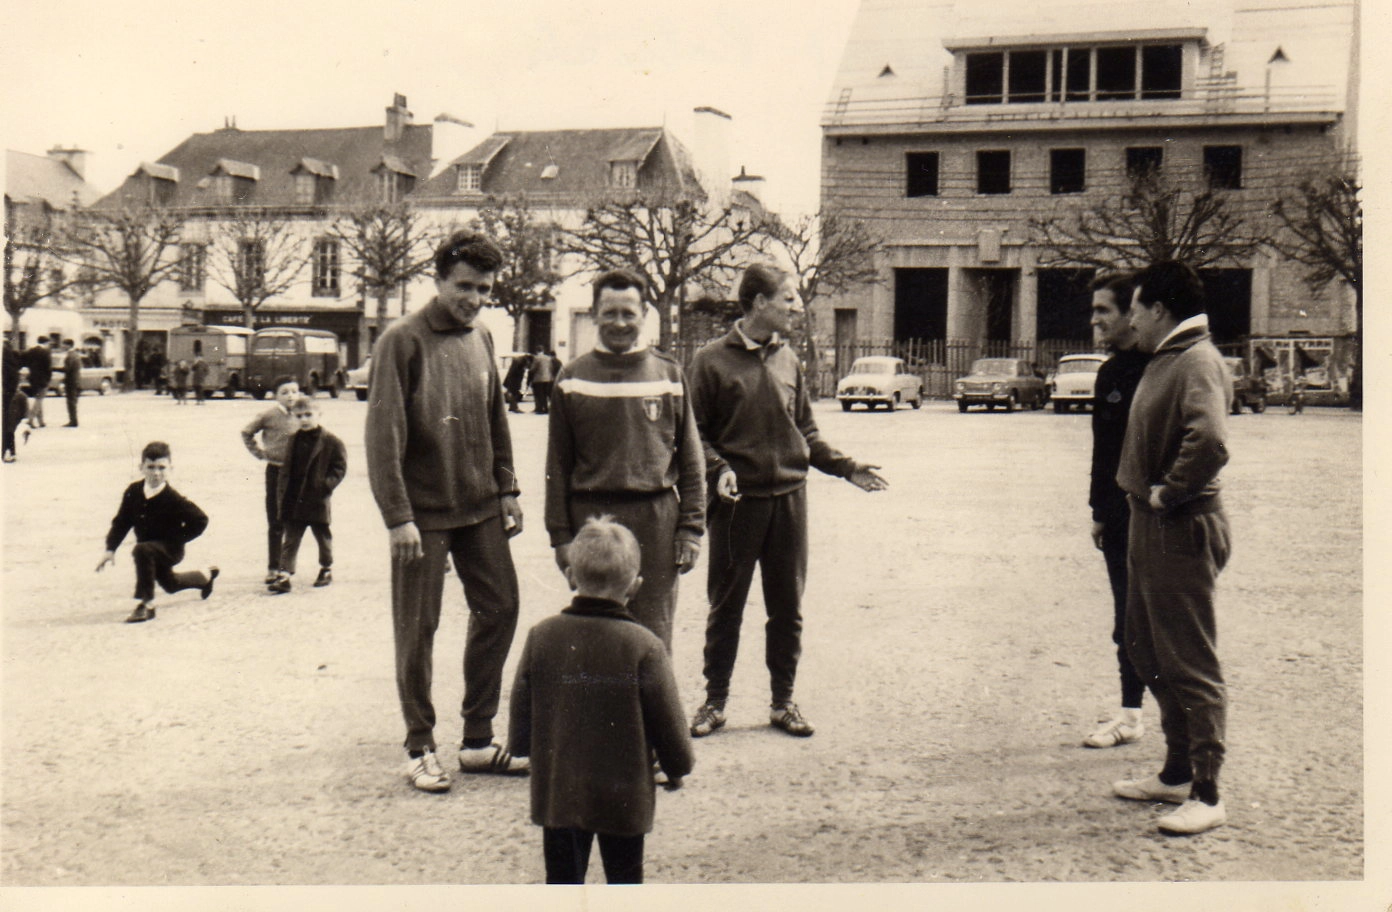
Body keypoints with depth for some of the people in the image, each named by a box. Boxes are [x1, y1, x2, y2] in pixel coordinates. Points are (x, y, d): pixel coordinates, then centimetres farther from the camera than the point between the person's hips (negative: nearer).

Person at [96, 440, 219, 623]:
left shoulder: (173, 499, -27)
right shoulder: (133, 492, -12)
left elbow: (200, 520, -19)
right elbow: (121, 521, -2)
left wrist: (177, 539, -18)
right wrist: (110, 548, -9)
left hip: (170, 549, -7)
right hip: (153, 549, 7)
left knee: (142, 550, -37)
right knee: (170, 584, 30)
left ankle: (145, 604, -28)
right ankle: (206, 575, 61)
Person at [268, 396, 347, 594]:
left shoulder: (331, 441, -6)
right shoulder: (293, 440, 8)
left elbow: (340, 466, -5)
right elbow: (286, 468, 13)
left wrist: (326, 484, -17)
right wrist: (282, 492, 5)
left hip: (317, 499, -3)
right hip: (293, 499, 4)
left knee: (323, 537, 13)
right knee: (290, 539, 2)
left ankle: (327, 569, 30)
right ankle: (284, 575, 1)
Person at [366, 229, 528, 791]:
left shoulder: (481, 341, 10)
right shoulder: (403, 341, -10)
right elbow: (383, 433, -14)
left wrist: (506, 491, 12)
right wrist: (398, 515, -18)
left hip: (481, 508, 6)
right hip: (424, 513, -6)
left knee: (499, 608, 7)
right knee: (418, 628, 1)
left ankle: (477, 741, 19)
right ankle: (419, 749, 15)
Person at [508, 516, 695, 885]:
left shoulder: (541, 637, -7)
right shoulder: (644, 646, -14)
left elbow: (519, 731, -1)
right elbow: (669, 726, -7)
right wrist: (678, 768, 12)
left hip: (556, 795, 2)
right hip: (625, 797, -2)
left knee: (562, 881, 14)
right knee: (624, 881, 13)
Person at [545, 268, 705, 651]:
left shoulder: (668, 374, 7)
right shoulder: (572, 378, 6)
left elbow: (691, 460, 8)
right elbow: (558, 465, 6)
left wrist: (691, 528, 2)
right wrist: (560, 534, 0)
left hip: (656, 518, 0)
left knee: (653, 637, 1)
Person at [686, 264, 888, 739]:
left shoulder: (787, 359, 11)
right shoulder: (712, 360, -3)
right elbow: (695, 433, -3)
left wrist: (845, 467, 8)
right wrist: (718, 469, -19)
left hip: (789, 497, 4)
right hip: (737, 500, -4)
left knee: (787, 606, 8)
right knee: (726, 606, 4)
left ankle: (784, 701, 20)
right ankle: (714, 701, 17)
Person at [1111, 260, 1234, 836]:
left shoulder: (1198, 363, -18)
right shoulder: (1164, 360, 12)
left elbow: (1209, 442, -35)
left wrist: (1169, 492, -23)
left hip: (1181, 533, -11)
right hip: (1150, 528, 11)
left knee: (1191, 665, -3)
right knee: (1146, 650, 19)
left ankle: (1206, 795, 6)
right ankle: (1178, 774, 31)